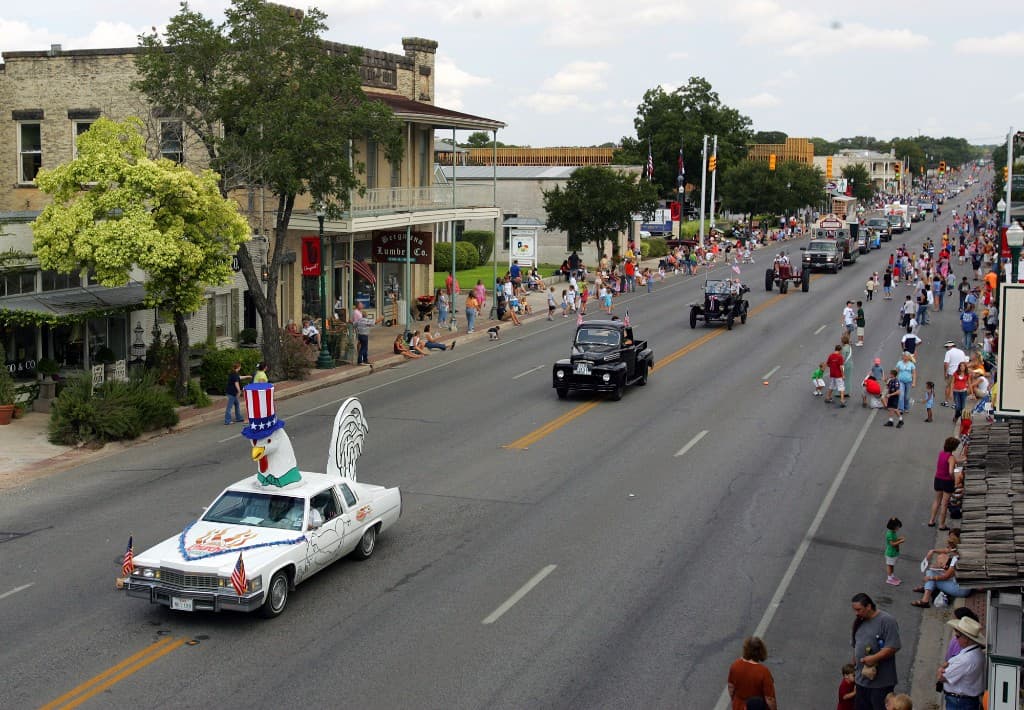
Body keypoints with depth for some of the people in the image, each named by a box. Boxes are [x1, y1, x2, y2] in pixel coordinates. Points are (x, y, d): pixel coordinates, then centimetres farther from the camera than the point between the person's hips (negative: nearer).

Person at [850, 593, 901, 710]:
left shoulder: (887, 621, -15)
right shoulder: (859, 621, 10)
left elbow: (893, 647, -20)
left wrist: (873, 658, -25)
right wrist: (854, 667, 21)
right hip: (862, 679, 8)